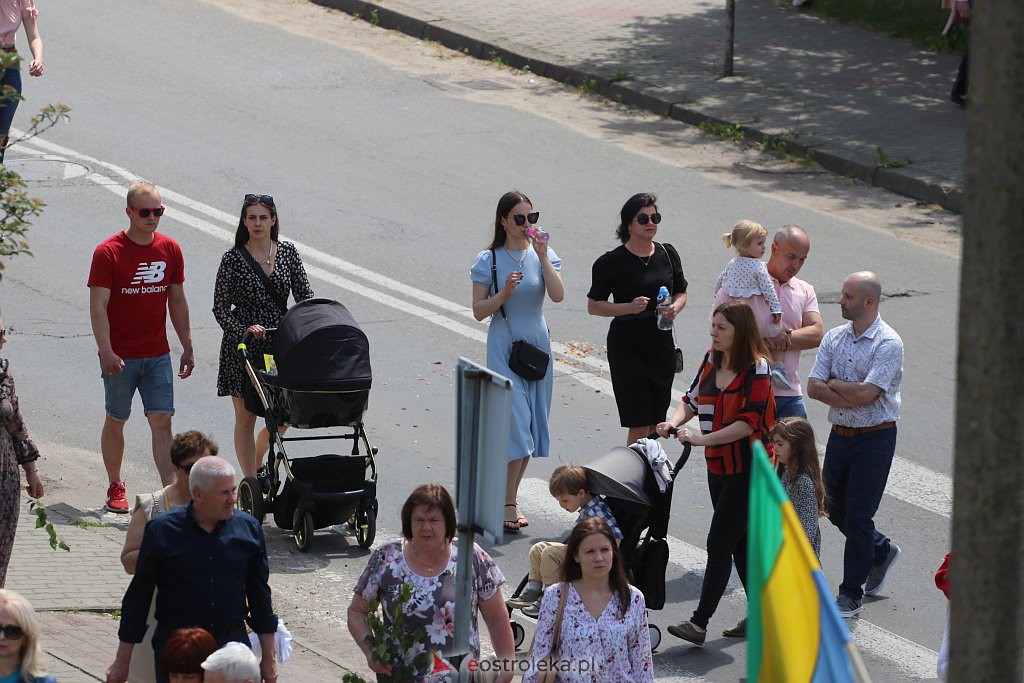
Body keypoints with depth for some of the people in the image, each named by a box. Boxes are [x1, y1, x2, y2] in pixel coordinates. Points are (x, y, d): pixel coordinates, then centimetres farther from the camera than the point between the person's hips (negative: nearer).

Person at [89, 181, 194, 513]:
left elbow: (177, 301, 14)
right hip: (120, 357, -3)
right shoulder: (108, 253, -9)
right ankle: (115, 487, 24)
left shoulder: (170, 250, 5)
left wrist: (187, 347, 12)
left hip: (158, 355, 3)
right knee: (116, 422, 9)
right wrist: (106, 352, -22)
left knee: (162, 421, -5)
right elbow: (98, 305, -13)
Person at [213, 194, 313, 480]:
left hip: (280, 347, 3)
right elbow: (220, 308, -4)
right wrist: (244, 330, -19)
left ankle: (254, 467, 33)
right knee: (245, 419, 1)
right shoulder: (233, 259, -6)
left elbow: (305, 296, 5)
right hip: (243, 347, -3)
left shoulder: (287, 252, 3)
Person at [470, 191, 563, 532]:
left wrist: (543, 256, -17)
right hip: (504, 347, -4)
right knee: (516, 421, -13)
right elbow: (478, 310, -4)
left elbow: (558, 295, -12)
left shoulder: (542, 254, 3)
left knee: (531, 424, 6)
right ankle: (507, 503, -9)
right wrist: (505, 293, -19)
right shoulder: (489, 260, -4)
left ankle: (509, 493, 18)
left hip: (537, 344, 4)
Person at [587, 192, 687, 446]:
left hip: (662, 346, 5)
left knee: (656, 424, 9)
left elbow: (681, 293, 18)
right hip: (627, 346, -5)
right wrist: (629, 307, -21)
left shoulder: (667, 254, 8)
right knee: (640, 425, -9)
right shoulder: (612, 261, -8)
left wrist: (675, 308, -5)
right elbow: (593, 306, -6)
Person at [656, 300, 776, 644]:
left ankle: (699, 622, -9)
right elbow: (693, 400, 13)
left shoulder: (756, 368, -16)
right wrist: (674, 422, -8)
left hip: (749, 470, -8)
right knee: (740, 543, 14)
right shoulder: (712, 360, 7)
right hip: (718, 466, 8)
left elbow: (748, 423, -21)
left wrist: (702, 439, -25)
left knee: (719, 544, -9)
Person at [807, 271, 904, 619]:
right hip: (840, 434, 7)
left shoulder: (888, 343, -14)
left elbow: (865, 393, -23)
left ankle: (851, 594, 8)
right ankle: (881, 551, 42)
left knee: (858, 516, -4)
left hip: (875, 437, -7)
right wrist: (851, 397, -16)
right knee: (837, 510, 16)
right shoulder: (834, 338, 6)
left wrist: (832, 384, -8)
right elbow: (813, 387, -3)